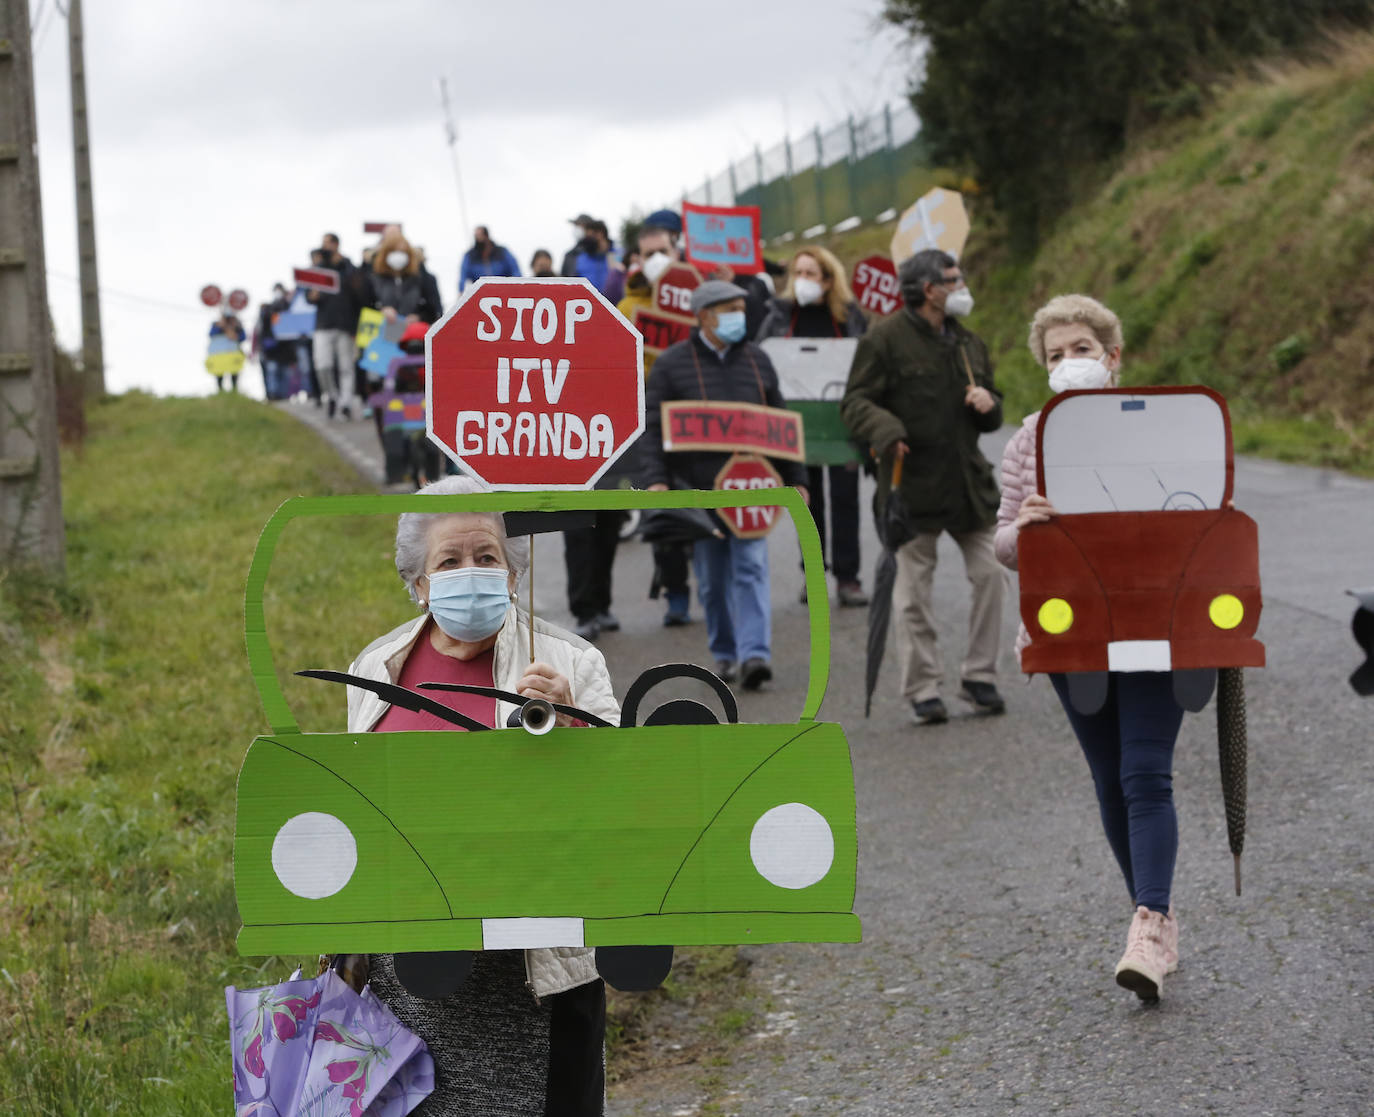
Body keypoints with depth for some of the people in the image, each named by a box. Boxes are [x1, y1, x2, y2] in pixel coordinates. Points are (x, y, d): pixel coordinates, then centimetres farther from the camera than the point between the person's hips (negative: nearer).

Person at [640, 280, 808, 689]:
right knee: (712, 578, 6)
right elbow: (652, 428, -4)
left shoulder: (756, 360, 11)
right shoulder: (673, 364, 1)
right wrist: (656, 480, -16)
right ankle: (724, 653, 19)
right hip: (697, 488, -1)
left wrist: (795, 479, 13)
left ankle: (754, 653, -17)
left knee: (750, 567, -10)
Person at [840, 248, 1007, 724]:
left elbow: (992, 418, 23)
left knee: (991, 574, 1)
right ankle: (923, 690, 8)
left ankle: (979, 677, 13)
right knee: (914, 587, 0)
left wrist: (988, 403, -1)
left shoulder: (967, 343, 15)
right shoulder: (886, 338, -5)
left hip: (969, 482, 5)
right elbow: (855, 403, -8)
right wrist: (886, 431, -26)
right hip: (912, 482, -5)